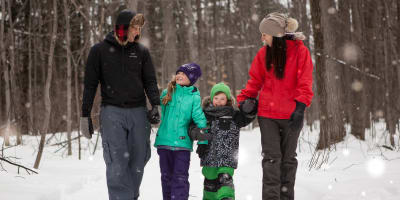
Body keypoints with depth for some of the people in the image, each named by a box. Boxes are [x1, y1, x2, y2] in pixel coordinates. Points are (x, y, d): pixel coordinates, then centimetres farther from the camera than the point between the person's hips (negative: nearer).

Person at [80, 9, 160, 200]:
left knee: (138, 160, 1)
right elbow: (90, 84, 6)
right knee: (117, 162, -14)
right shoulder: (99, 50, 4)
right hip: (112, 111, -3)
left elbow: (150, 81, 10)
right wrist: (85, 115, 3)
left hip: (138, 112, 3)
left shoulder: (141, 51, 10)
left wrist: (155, 105, -7)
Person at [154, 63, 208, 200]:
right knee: (166, 176, 13)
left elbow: (199, 119, -3)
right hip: (164, 142, 4)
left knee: (180, 178, -6)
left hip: (182, 143, -4)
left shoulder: (194, 97, -1)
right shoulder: (167, 93, 8)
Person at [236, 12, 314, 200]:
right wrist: (244, 99, -3)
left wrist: (300, 107, -18)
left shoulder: (300, 51, -6)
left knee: (288, 158, 12)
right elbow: (255, 81, 10)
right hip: (267, 114, 1)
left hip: (292, 115, -1)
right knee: (272, 157, -5)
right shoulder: (263, 53, 3)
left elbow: (305, 82, -9)